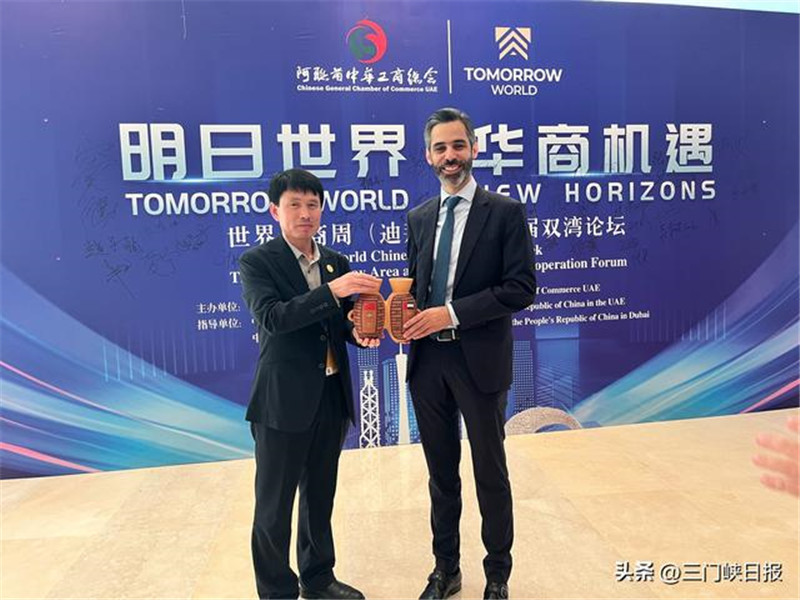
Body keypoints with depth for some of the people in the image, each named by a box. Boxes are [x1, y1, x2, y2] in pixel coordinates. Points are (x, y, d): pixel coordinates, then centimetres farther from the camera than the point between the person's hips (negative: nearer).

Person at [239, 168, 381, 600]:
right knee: (274, 505, 9)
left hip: (332, 397, 5)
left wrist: (360, 333, -10)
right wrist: (331, 290, -32)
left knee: (320, 496, 20)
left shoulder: (337, 262, 8)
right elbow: (272, 318, -22)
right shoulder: (256, 262, -7)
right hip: (283, 400, -5)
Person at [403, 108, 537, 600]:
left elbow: (522, 288, -12)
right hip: (427, 361, 5)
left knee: (490, 474, 11)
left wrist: (451, 313, -18)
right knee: (441, 472, 16)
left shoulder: (505, 211, -5)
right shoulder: (419, 217, 11)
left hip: (479, 361, -4)